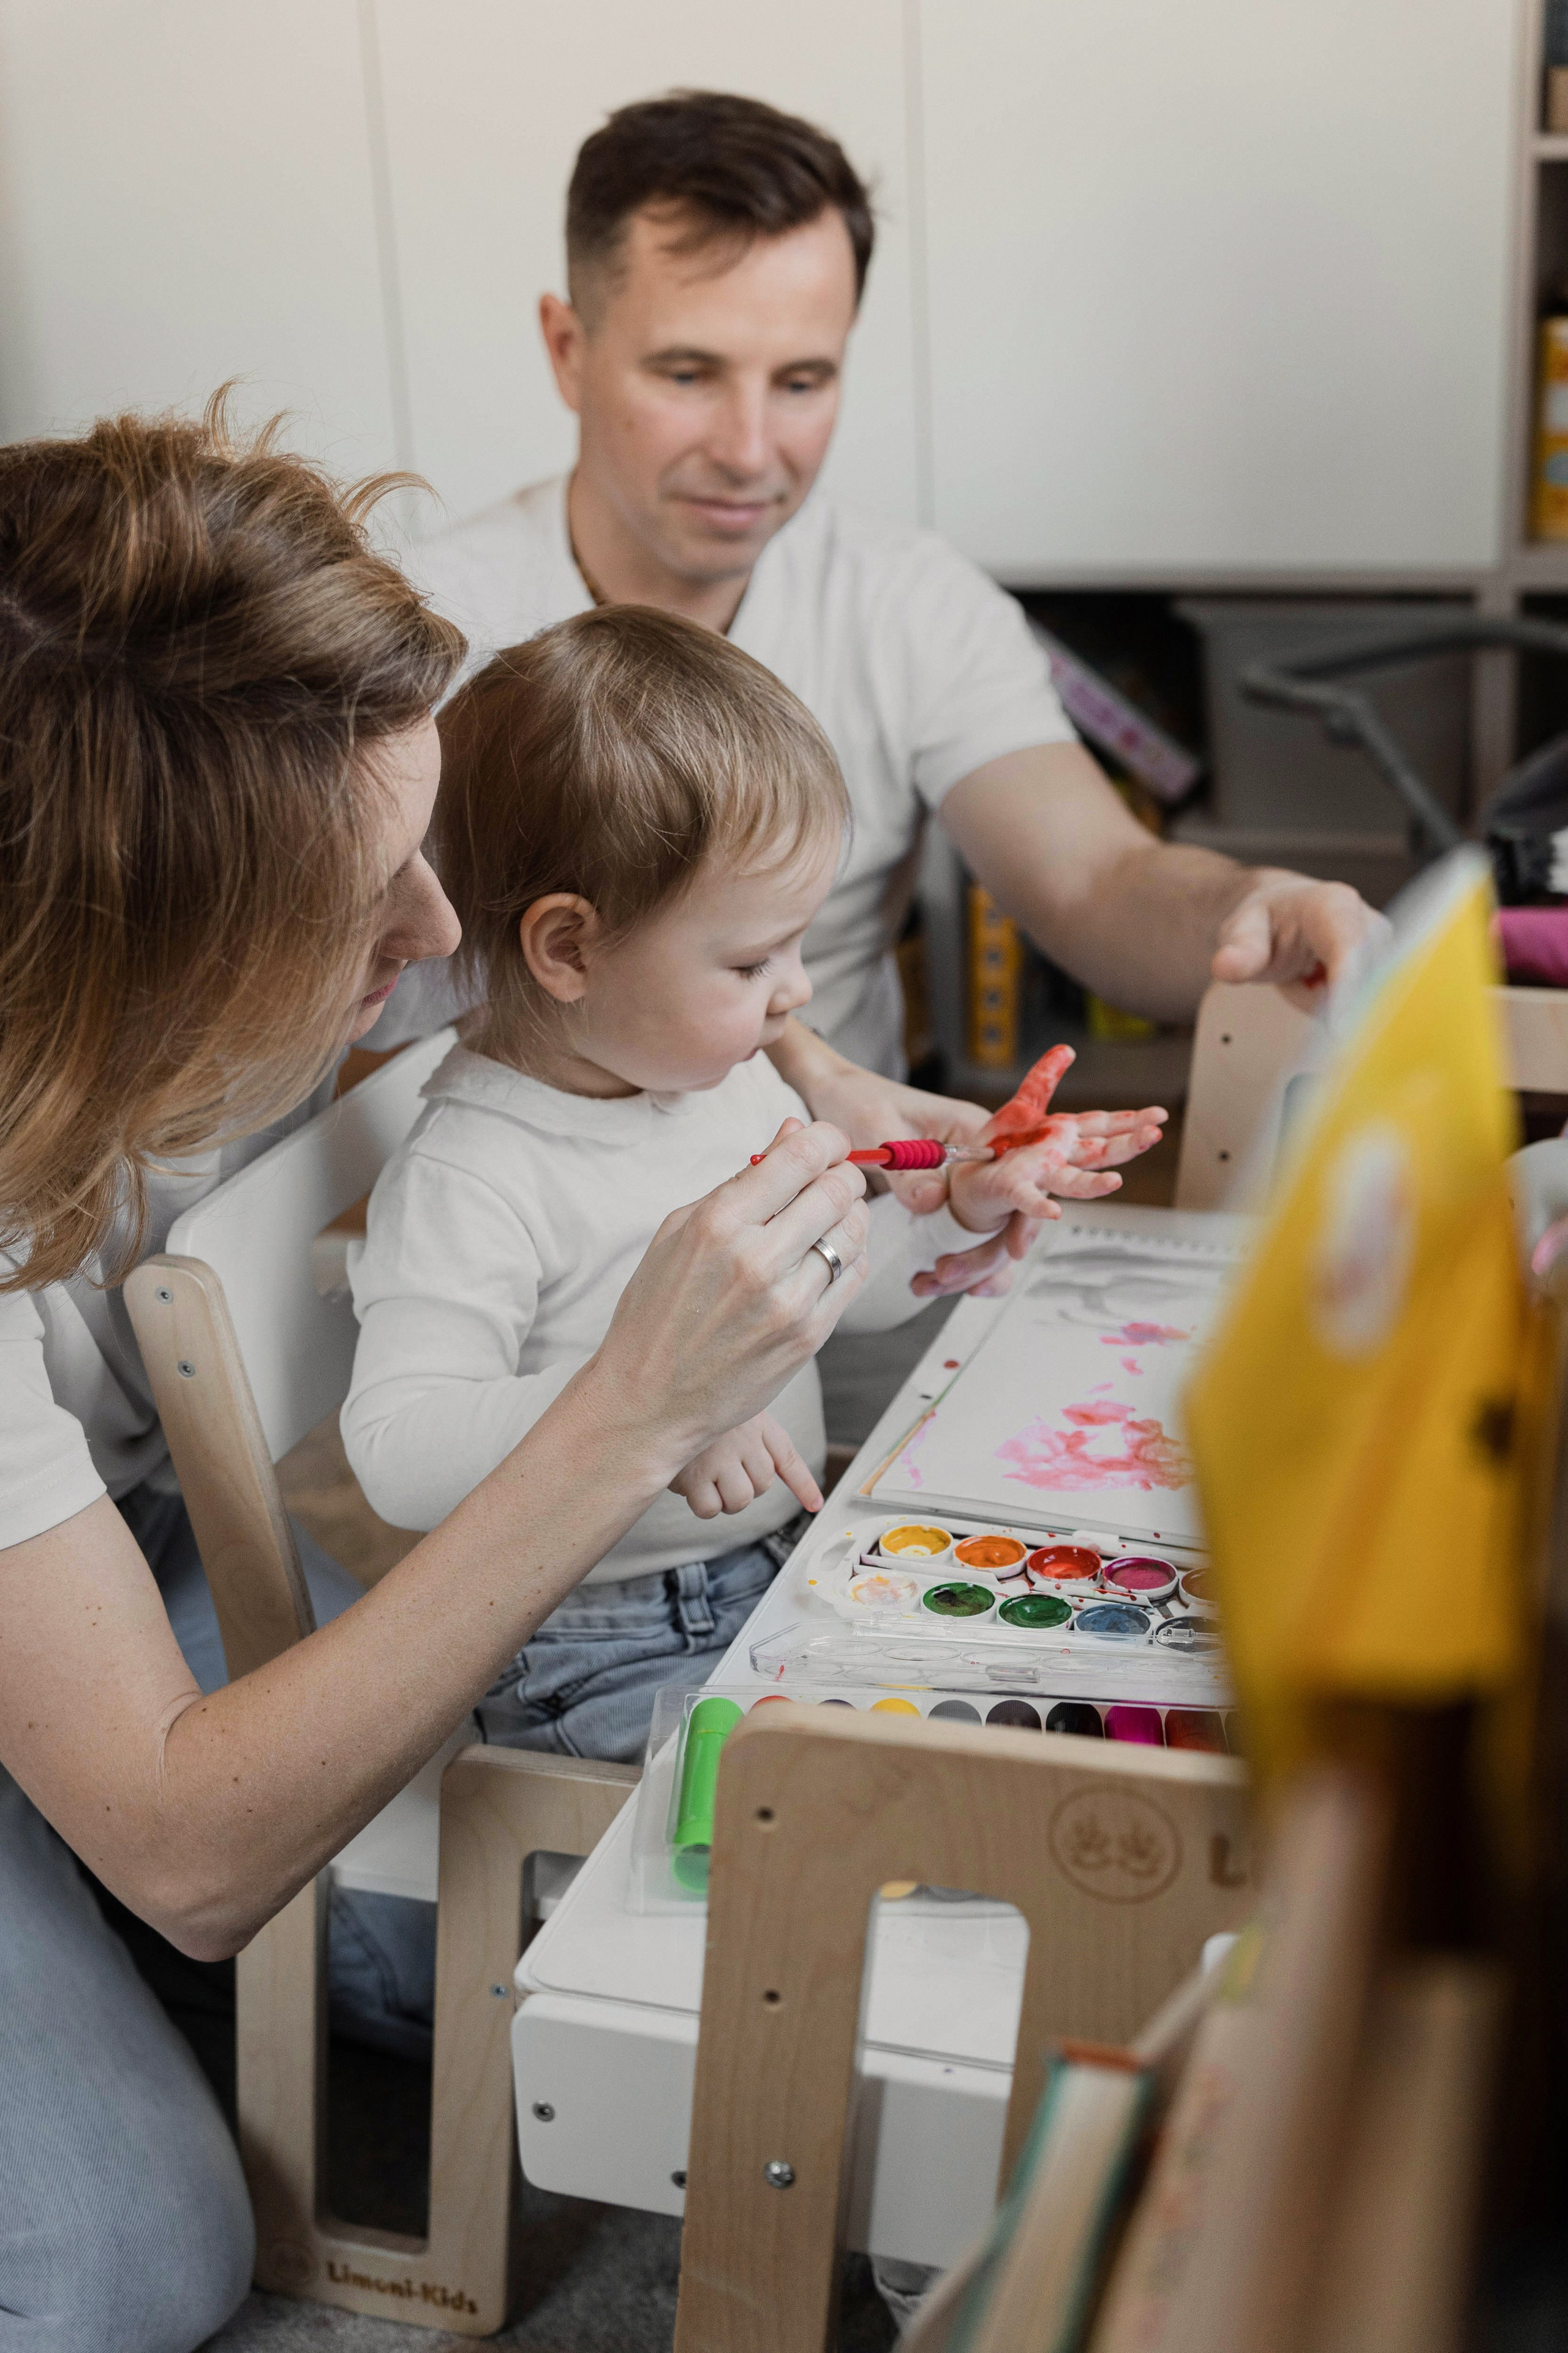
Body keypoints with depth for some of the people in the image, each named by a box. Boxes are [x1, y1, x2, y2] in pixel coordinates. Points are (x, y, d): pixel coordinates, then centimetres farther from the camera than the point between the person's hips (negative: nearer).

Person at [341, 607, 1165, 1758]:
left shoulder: (738, 1078, 4)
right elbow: (399, 1451, -31)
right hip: (604, 1653, -8)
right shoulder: (470, 1178, -23)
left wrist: (962, 1212, 3)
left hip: (794, 1565, 8)